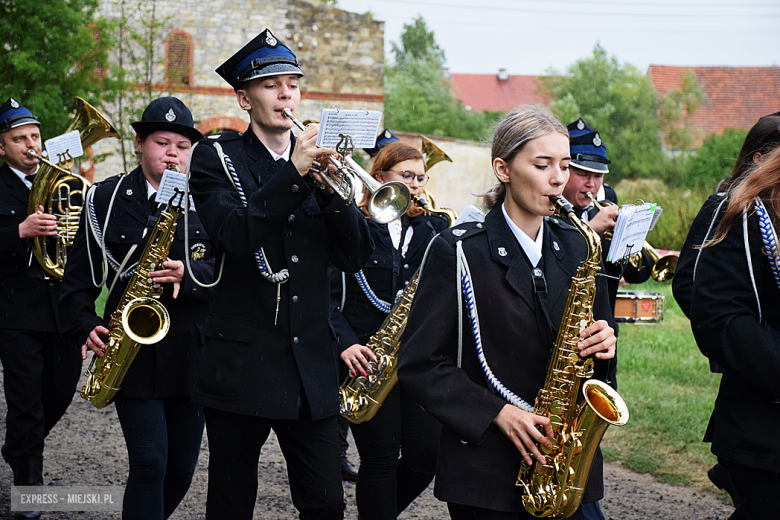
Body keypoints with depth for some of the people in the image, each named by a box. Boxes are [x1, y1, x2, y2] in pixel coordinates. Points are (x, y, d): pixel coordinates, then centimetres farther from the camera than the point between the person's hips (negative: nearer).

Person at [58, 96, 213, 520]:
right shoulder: (106, 199, 3)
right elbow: (78, 275, 5)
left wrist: (188, 275, -20)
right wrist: (86, 325, -9)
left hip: (192, 352, 2)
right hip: (133, 350, -2)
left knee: (182, 467, 8)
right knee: (149, 462, -11)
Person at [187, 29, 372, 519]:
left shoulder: (317, 161, 11)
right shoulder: (217, 157, 0)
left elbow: (356, 256, 4)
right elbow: (235, 236, -17)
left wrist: (331, 189, -11)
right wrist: (292, 172, -22)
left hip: (313, 366, 3)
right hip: (241, 364, -3)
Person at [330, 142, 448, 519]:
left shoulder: (436, 229, 13)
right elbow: (329, 294, -3)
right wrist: (345, 343, -15)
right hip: (368, 359, -4)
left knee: (425, 457, 1)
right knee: (380, 457, -3)